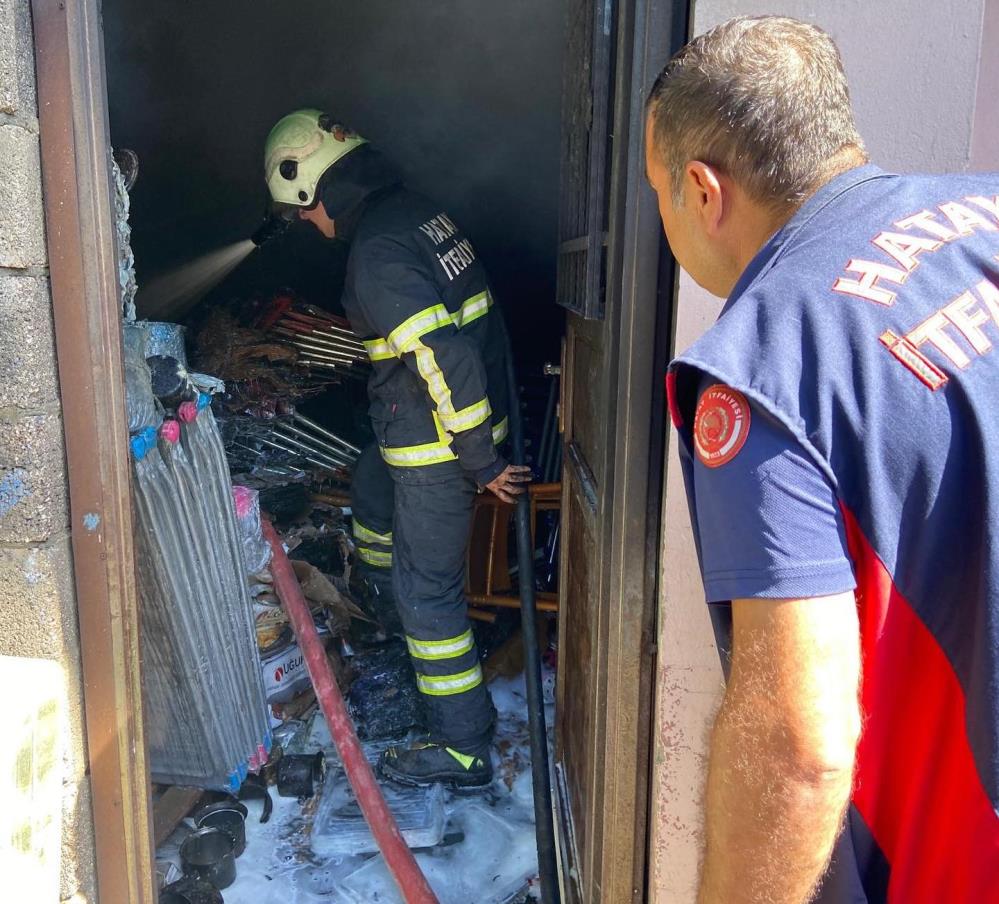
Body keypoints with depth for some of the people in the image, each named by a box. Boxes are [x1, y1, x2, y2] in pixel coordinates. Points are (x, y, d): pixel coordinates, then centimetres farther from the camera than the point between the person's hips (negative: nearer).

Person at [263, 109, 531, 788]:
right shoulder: (419, 212, 8)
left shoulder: (376, 254, -22)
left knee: (429, 590, 1)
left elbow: (445, 358, -29)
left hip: (438, 448, -10)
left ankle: (465, 748, 14)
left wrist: (482, 462, -21)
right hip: (476, 420, 10)